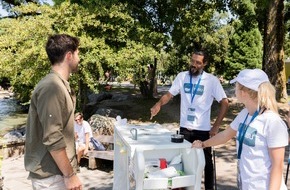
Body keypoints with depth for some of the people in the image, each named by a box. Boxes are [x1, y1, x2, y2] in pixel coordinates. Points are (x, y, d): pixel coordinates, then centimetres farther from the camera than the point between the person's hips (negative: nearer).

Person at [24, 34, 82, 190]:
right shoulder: (51, 88, -22)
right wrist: (70, 175, -20)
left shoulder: (59, 85, 10)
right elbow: (52, 139, -25)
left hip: (55, 170, 9)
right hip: (51, 175, -9)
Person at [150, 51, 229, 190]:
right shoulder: (182, 76, -1)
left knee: (206, 161, 13)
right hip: (185, 128, 2)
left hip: (203, 129, -2)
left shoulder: (212, 80, -9)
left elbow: (224, 103, -8)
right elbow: (169, 94, 1)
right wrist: (159, 104, -21)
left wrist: (216, 126, -12)